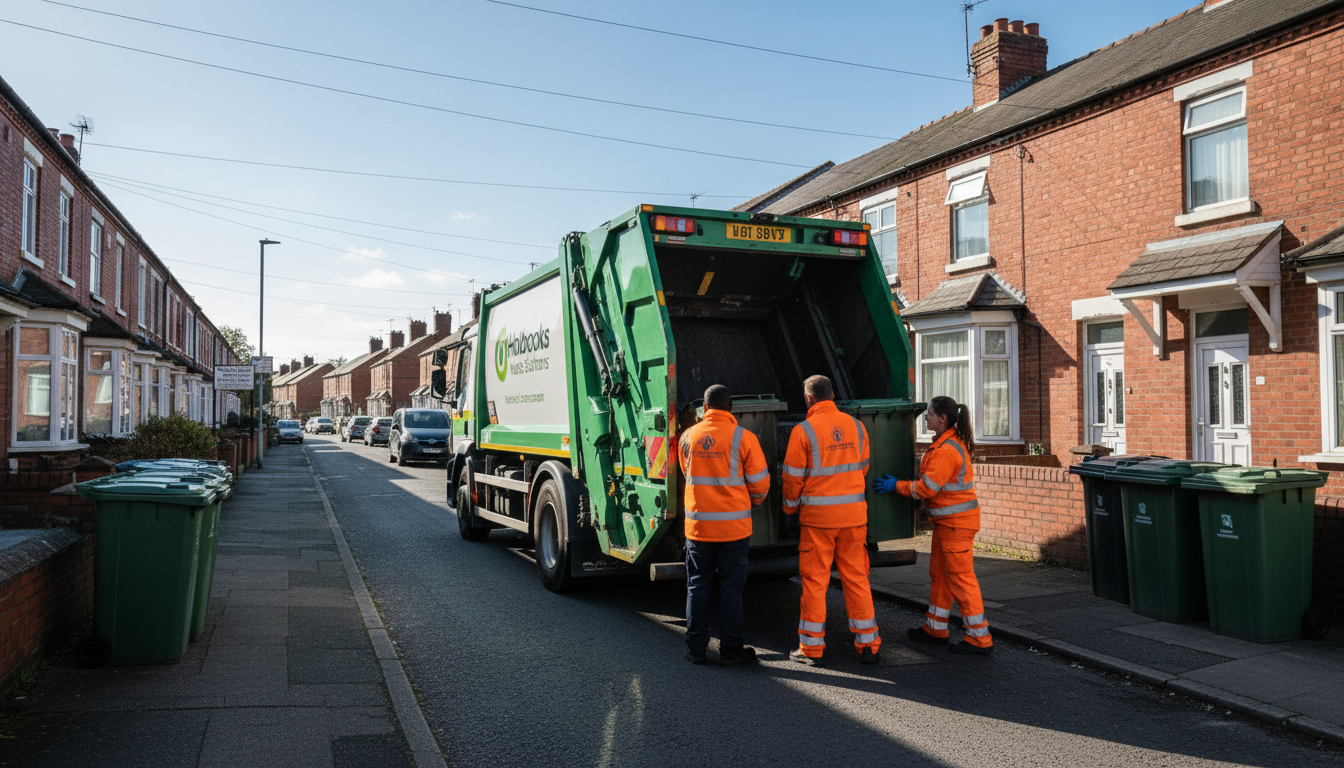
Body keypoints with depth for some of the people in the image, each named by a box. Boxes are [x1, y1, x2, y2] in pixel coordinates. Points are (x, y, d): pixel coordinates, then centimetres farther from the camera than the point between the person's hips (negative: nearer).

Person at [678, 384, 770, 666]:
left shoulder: (688, 437, 2)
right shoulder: (743, 438, -8)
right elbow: (760, 483, -1)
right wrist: (753, 501, 21)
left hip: (697, 523, 2)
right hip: (733, 525, -2)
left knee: (697, 586, 11)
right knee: (731, 587, 6)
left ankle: (696, 648, 17)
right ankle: (730, 650, 12)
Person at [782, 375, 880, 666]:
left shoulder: (803, 431, -9)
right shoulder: (856, 426, 5)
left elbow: (793, 478, -6)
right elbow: (863, 470, 15)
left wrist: (789, 510, 8)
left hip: (817, 516, -4)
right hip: (854, 514, 4)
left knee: (815, 580, 5)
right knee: (856, 577, 11)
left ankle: (812, 647, 11)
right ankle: (868, 645, 16)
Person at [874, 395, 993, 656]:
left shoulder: (947, 450, -22)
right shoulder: (948, 442, 11)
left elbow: (927, 487, -22)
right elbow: (932, 481, 19)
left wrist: (897, 485, -10)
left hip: (956, 522, -11)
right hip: (947, 521, 11)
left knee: (960, 577, -5)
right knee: (939, 573, 17)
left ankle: (979, 638, 2)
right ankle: (935, 629, 28)